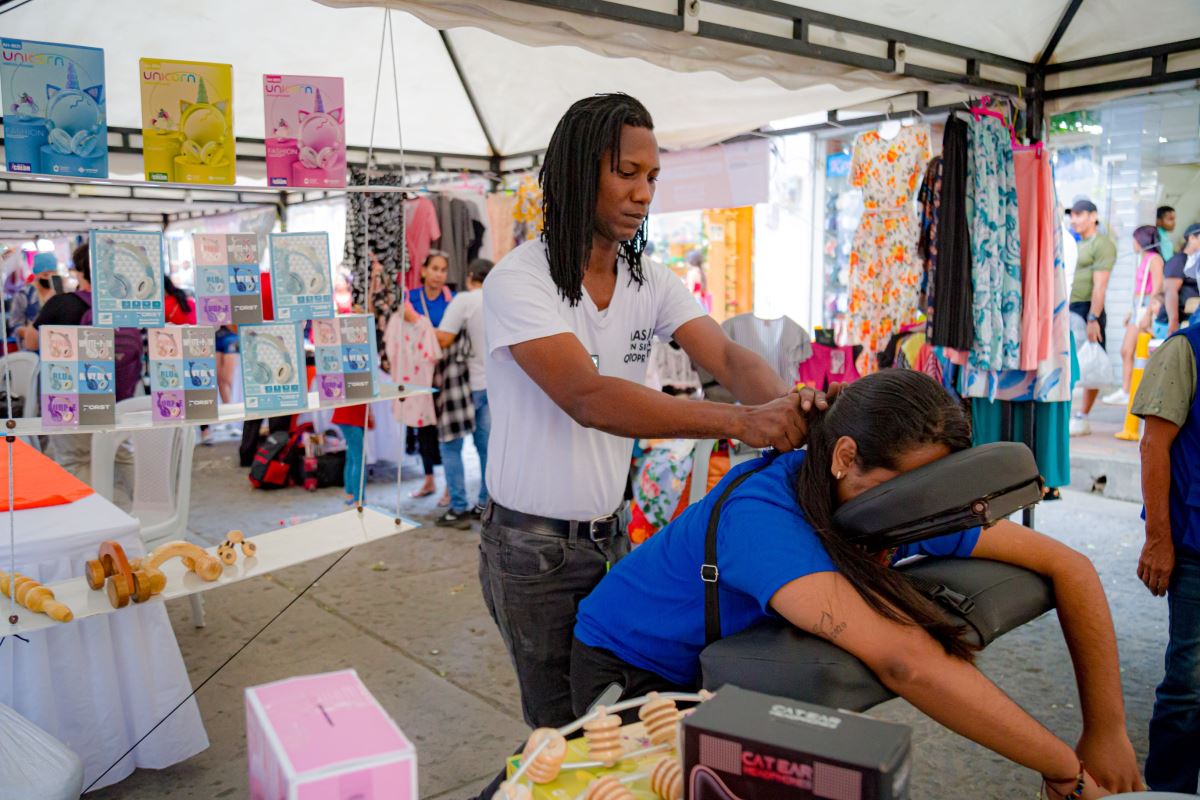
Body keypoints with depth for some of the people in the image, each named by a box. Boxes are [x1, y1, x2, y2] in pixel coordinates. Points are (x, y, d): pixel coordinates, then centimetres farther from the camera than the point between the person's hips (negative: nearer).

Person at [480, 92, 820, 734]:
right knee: (566, 726, 7)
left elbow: (728, 357, -12)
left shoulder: (651, 283, 1)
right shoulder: (519, 281, -19)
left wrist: (785, 404, -35)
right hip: (532, 547, -6)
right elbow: (588, 398, -33)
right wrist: (741, 422, -40)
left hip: (611, 533, 6)